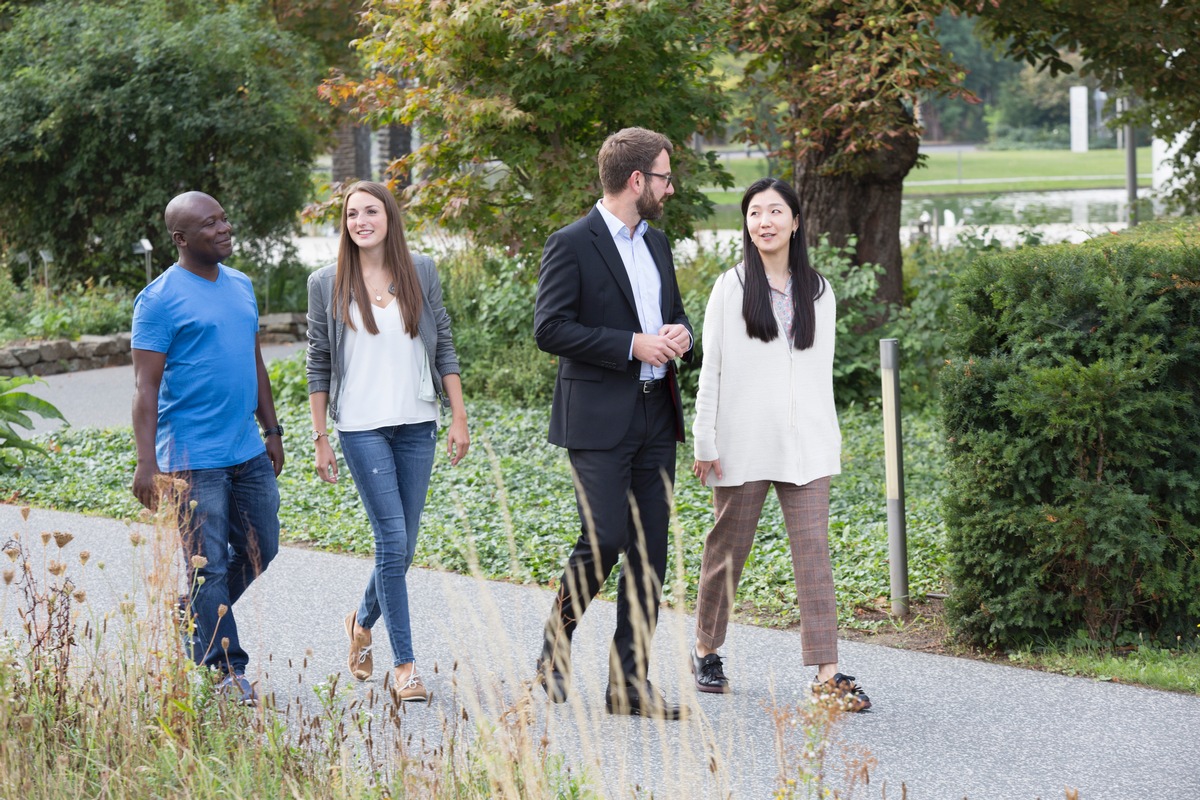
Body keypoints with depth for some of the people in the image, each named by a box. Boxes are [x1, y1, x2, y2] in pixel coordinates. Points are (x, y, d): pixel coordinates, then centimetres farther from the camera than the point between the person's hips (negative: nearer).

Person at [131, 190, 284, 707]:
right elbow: (146, 386, -12)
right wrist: (147, 463, -18)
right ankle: (229, 673, 4)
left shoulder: (241, 286, 13)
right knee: (210, 566, -3)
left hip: (249, 452, 7)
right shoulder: (160, 300, -9)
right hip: (193, 458, -7)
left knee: (259, 555, 13)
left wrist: (272, 430, 20)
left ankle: (190, 624, 32)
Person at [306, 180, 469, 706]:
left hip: (417, 425, 3)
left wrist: (459, 416, 5)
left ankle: (363, 621, 36)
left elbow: (443, 348, 10)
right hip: (362, 427, -3)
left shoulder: (422, 273, 6)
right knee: (393, 540, -11)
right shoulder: (327, 285, 1)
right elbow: (318, 366, 4)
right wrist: (320, 438, 2)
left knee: (402, 546, 7)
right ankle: (404, 666, -4)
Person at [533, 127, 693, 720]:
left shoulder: (656, 244, 17)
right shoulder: (571, 245, -7)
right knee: (603, 540, -12)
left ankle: (629, 681, 7)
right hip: (598, 421, -7)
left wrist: (679, 335, 2)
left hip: (655, 419, 7)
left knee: (649, 551, 3)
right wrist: (632, 345, -18)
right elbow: (550, 329, -14)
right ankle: (554, 653, 10)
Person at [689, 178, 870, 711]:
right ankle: (706, 651, 26)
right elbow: (711, 368, 1)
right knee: (728, 548, 7)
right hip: (743, 444, -2)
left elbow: (822, 371, 15)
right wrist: (704, 443, -4)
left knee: (813, 550, -6)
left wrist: (830, 441, 12)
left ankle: (827, 671, -10)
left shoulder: (818, 292, 10)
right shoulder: (731, 288, 2)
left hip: (805, 444, 2)